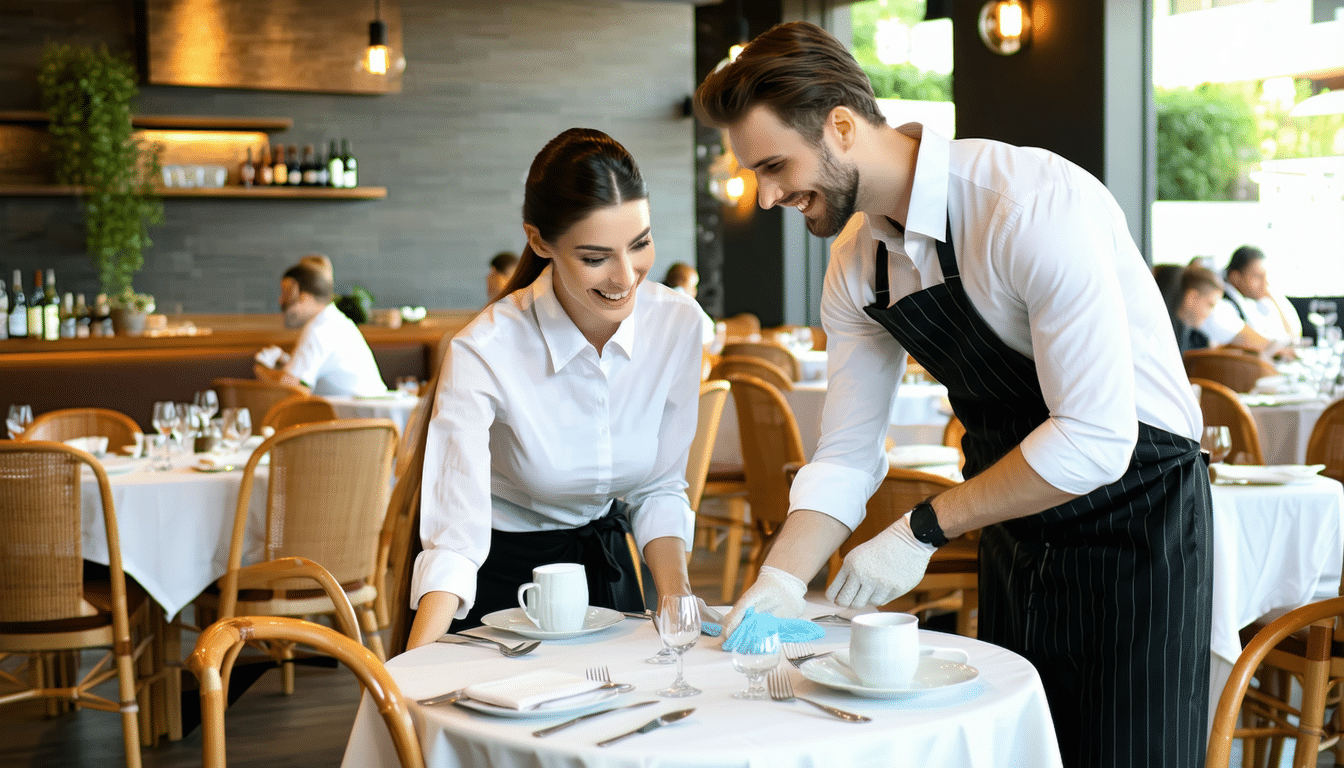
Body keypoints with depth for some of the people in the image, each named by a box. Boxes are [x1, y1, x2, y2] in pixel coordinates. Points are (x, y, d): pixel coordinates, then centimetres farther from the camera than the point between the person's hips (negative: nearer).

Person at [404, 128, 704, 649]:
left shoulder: (678, 323, -12)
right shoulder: (483, 354, -25)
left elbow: (660, 487, 0)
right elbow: (454, 541, -28)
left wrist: (674, 594, -15)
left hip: (606, 564, 3)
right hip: (501, 574, -3)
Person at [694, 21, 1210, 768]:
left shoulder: (1037, 203, -26)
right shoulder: (856, 264, -1)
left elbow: (1095, 439, -28)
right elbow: (845, 455, 4)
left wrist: (922, 531, -22)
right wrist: (780, 581, -11)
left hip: (1135, 516, -6)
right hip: (1014, 527, 7)